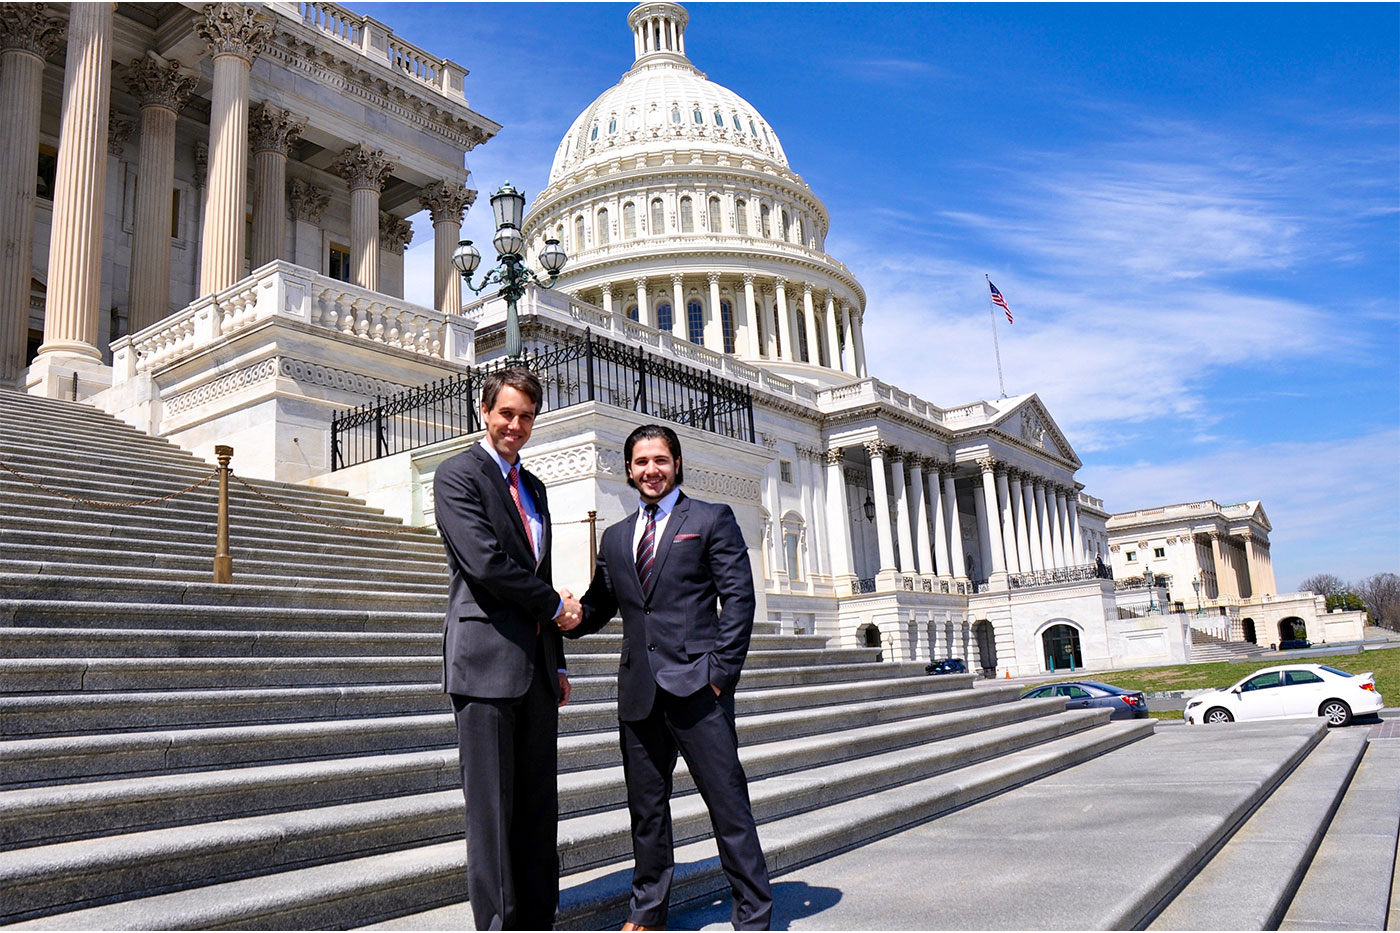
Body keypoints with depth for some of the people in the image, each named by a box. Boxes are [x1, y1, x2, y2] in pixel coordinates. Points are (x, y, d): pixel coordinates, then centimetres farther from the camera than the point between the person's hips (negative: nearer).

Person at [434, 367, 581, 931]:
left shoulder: (533, 488, 20)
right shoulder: (458, 475, -4)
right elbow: (485, 563, -17)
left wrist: (558, 664, 18)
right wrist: (556, 605, -5)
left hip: (536, 664, 7)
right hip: (487, 661, -7)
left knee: (539, 806, 10)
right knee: (492, 807, -2)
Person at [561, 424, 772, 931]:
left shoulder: (712, 520, 3)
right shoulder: (615, 537, 17)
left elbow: (738, 597, -4)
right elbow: (601, 603, 17)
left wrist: (720, 671, -11)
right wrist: (571, 619, -6)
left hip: (695, 684, -5)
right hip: (639, 689, 5)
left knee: (727, 801, 0)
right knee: (646, 808, 13)